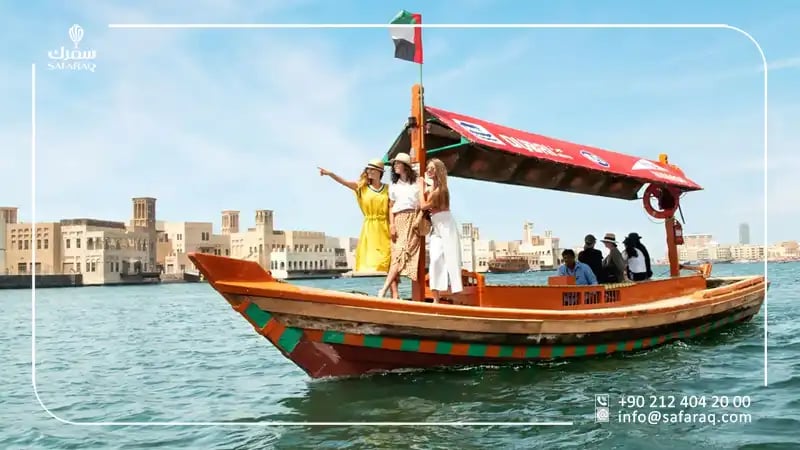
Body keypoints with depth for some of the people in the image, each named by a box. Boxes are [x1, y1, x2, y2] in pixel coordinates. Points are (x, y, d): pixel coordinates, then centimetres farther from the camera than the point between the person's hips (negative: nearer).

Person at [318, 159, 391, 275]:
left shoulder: (387, 189, 7)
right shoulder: (362, 186, 6)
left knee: (387, 258, -4)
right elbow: (344, 182, -7)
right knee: (368, 256, -1)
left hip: (384, 228, 0)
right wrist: (330, 173, -21)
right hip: (369, 228, 0)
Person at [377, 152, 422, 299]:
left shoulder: (417, 182, 8)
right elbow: (390, 206, 13)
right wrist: (391, 224, -1)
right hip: (398, 221, 4)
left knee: (401, 254, -19)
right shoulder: (393, 185, 19)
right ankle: (395, 295, -17)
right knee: (395, 254, -10)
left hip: (412, 220, -3)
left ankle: (383, 290, -29)